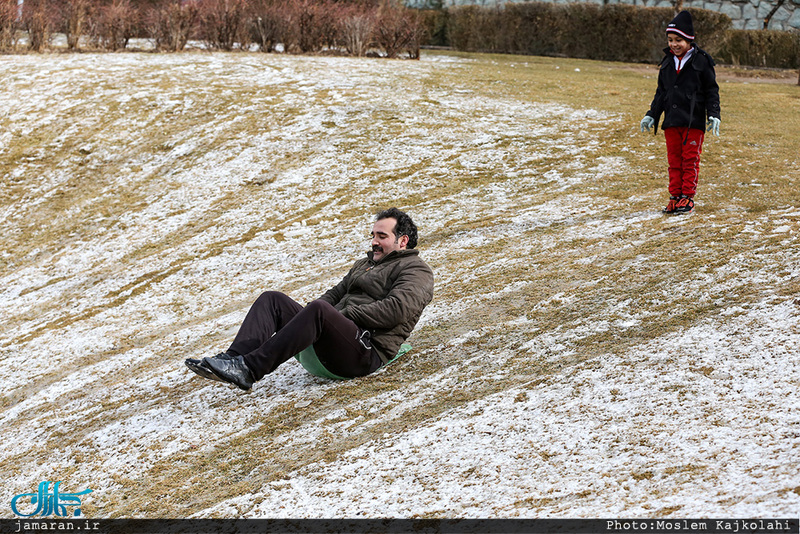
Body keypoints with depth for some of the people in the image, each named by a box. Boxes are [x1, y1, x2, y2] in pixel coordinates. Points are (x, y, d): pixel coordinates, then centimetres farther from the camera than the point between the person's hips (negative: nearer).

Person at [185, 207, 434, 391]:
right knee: (272, 299, -4)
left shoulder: (416, 271, 6)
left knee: (319, 309, -36)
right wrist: (305, 317, 7)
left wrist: (345, 315, -12)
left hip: (367, 351, -8)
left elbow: (395, 309, -12)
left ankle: (249, 369, -41)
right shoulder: (365, 264, 33)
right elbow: (335, 293, 29)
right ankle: (234, 358, -26)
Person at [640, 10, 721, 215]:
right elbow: (661, 93, 20)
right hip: (671, 121, 5)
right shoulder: (667, 63, 12)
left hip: (694, 121, -5)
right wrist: (651, 115, 16)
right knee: (674, 160, 7)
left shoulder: (701, 62, -4)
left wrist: (714, 115, -9)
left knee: (690, 159, 0)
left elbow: (712, 91, 0)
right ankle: (675, 196, 13)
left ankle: (688, 197, 6)